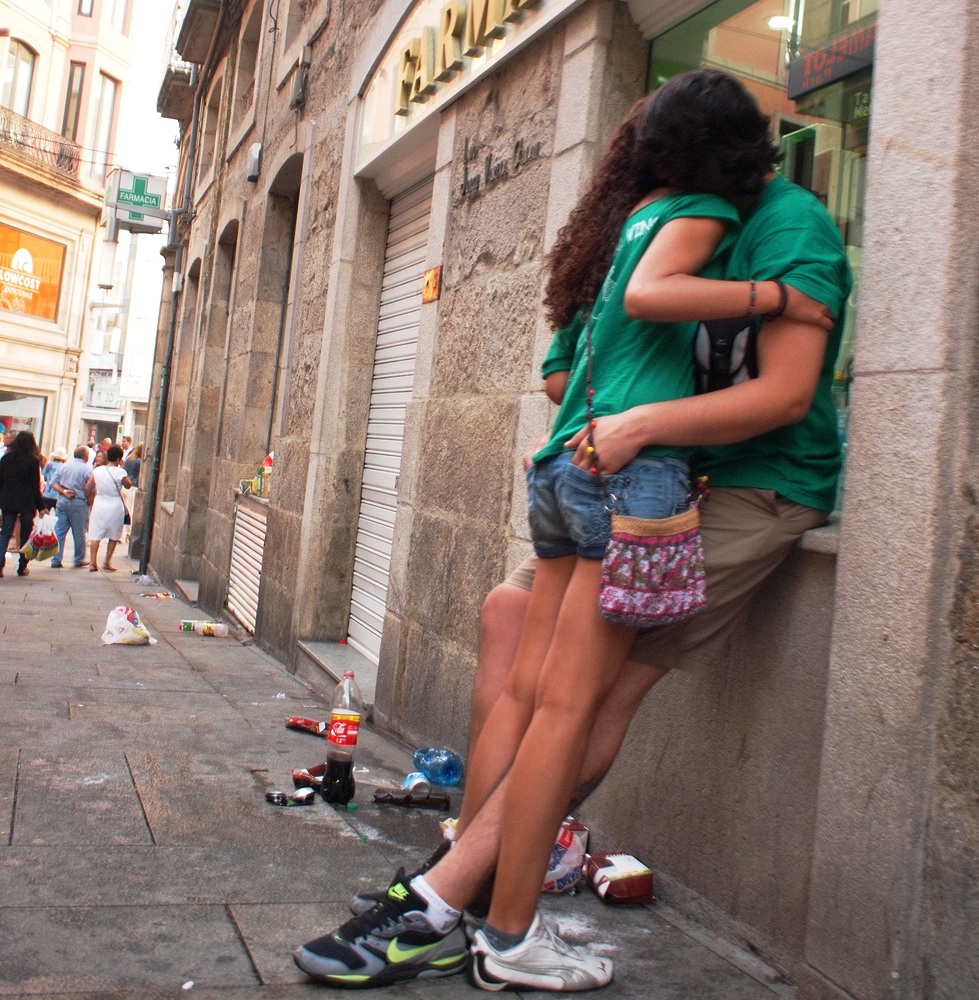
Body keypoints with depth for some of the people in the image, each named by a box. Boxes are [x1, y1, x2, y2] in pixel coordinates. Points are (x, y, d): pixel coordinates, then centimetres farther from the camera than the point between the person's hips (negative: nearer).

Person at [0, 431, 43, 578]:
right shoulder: (33, 461, -8)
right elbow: (36, 486, -7)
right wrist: (40, 506, -2)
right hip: (27, 503, -3)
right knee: (25, 534, 7)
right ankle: (22, 567, 11)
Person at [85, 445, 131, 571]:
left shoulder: (97, 470, -1)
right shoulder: (120, 472, -11)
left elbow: (87, 488, 3)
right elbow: (128, 485, 5)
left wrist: (92, 497, 21)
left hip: (99, 505, 2)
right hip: (115, 507, -2)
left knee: (96, 535, 6)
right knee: (114, 536, 13)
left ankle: (93, 562, 2)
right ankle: (107, 562, 16)